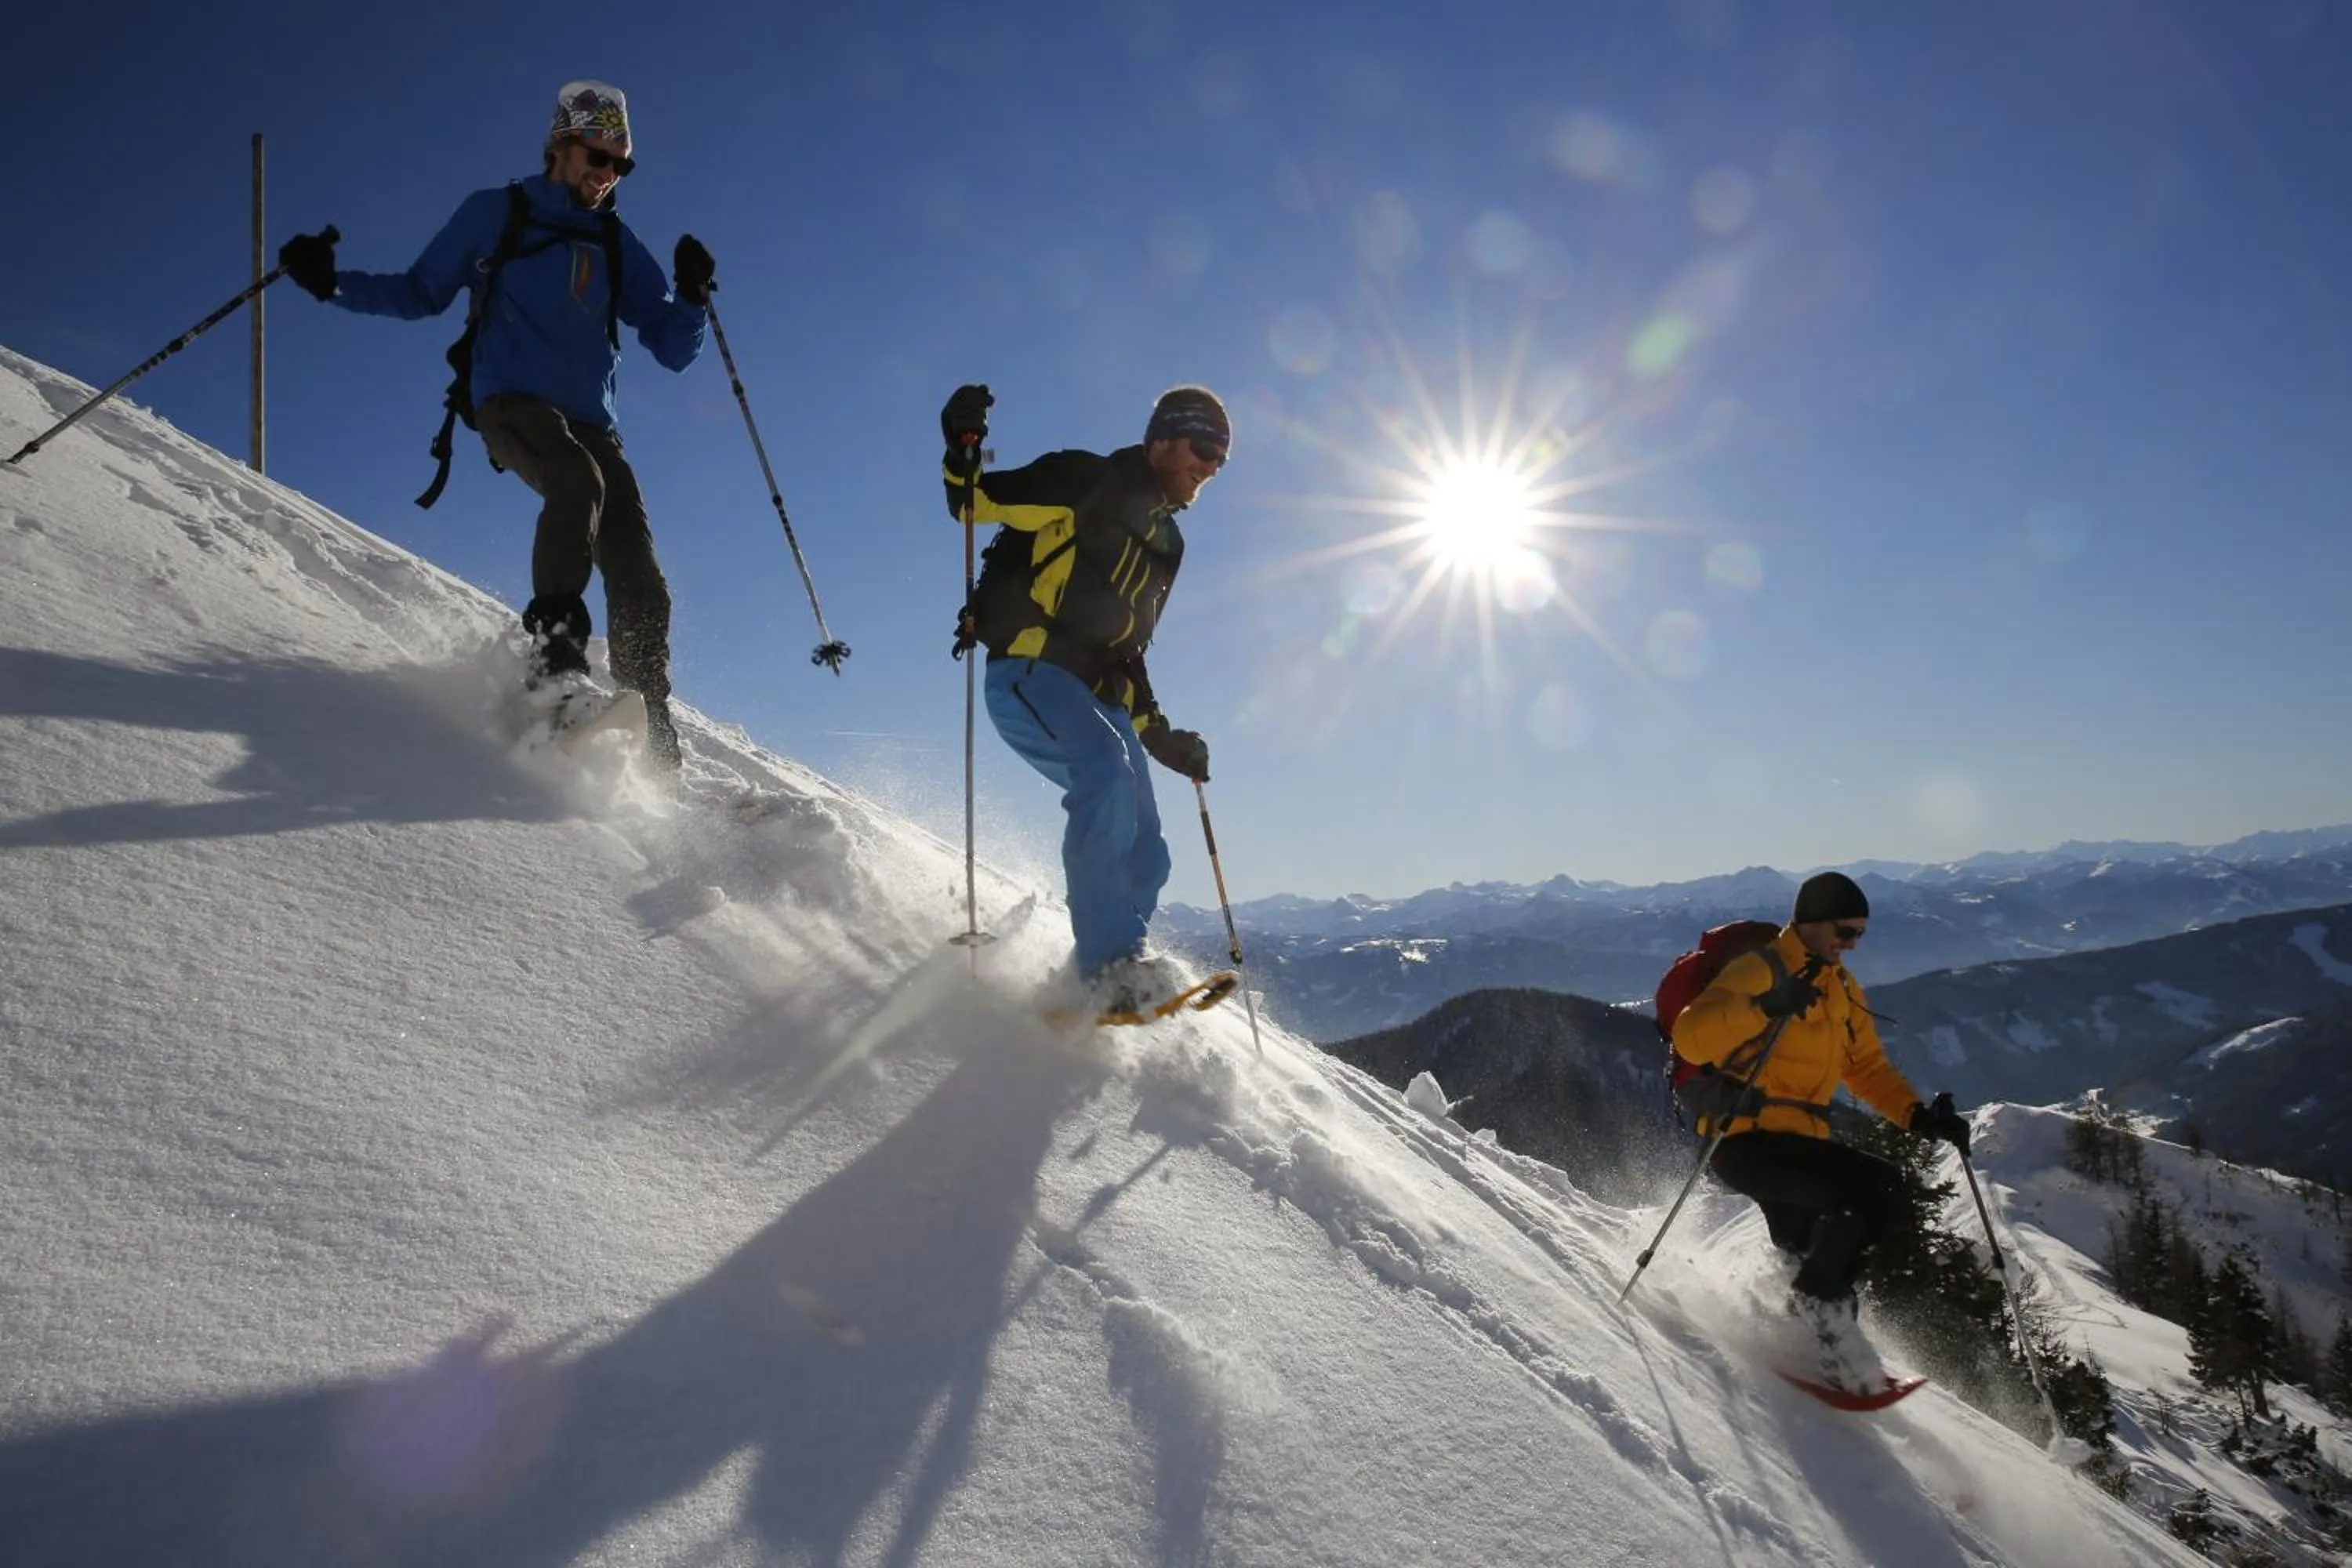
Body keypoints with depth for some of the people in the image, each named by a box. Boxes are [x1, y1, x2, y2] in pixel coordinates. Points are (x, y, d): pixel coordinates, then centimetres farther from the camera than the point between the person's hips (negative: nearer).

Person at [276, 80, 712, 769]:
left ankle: (652, 735, -7)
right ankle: (554, 655, -40)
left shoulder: (619, 247, 19)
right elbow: (420, 294, 16)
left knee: (641, 584, -12)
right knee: (579, 481, -38)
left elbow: (674, 350, 14)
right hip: (511, 401, -3)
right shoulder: (496, 213, 12)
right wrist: (332, 283, 2)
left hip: (588, 422, 3)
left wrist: (691, 297, -4)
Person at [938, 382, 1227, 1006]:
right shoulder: (1087, 483, 4)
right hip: (1029, 673, -8)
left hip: (1097, 697, 8)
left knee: (1144, 854, -1)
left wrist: (1161, 736, 20)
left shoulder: (1165, 543, 24)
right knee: (1108, 772, -32)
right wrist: (963, 455, -21)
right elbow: (979, 503, 0)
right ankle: (1110, 963, -33)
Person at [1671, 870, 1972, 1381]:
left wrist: (1919, 1115, 9)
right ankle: (1817, 1306, -5)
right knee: (1862, 1189, -25)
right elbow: (1689, 1038, -21)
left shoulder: (1845, 992, 19)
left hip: (1802, 1142, 9)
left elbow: (1867, 1067, 26)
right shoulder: (1758, 970, -8)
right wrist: (1764, 1007, -34)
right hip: (1746, 1141, -9)